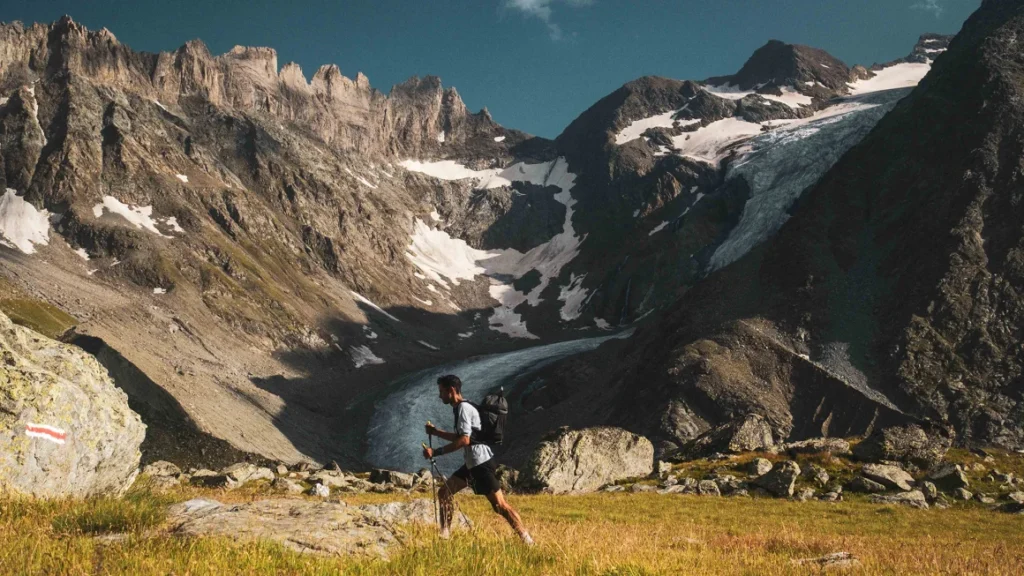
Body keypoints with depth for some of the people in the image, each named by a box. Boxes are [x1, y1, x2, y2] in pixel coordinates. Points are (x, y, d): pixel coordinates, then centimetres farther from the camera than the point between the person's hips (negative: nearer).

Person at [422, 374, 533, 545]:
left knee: (500, 505, -9)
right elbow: (459, 437, 28)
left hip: (482, 463, -10)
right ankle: (445, 534, 20)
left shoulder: (464, 408, -16)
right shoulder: (460, 408, 15)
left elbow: (464, 440, -25)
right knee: (444, 493, 13)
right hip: (472, 463, 10)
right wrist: (436, 432, 20)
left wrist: (436, 452, -24)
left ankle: (527, 541, -5)